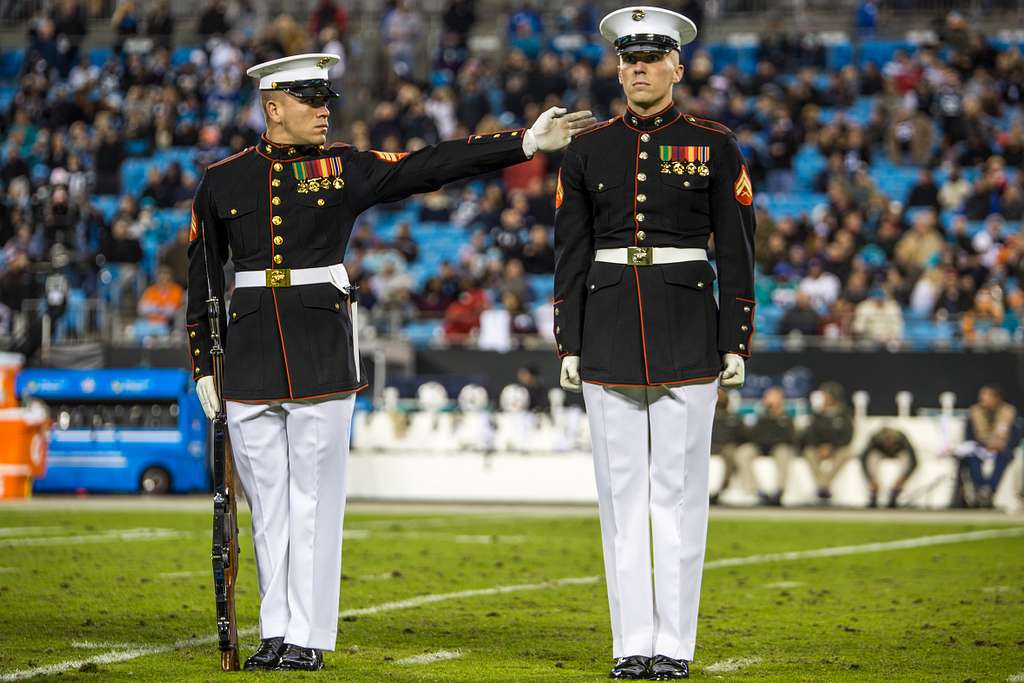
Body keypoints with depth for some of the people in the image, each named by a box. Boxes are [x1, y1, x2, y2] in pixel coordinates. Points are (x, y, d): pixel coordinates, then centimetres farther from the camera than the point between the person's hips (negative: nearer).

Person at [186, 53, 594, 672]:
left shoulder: (345, 169, 2)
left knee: (315, 498, 0)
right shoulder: (223, 182, 5)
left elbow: (434, 166, -6)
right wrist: (204, 367, 9)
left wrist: (526, 142, -15)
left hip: (324, 354, -1)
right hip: (250, 358, 1)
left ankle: (309, 638, 4)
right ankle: (276, 633, 14)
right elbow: (204, 280, 11)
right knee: (268, 500, 7)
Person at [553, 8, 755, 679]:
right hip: (609, 336, 2)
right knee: (621, 491, 3)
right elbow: (571, 253, 9)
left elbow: (737, 252, 1)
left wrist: (736, 343, -4)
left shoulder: (715, 146, 1)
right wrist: (569, 345, 5)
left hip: (688, 335, -2)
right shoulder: (587, 150, 8)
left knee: (679, 491, -1)